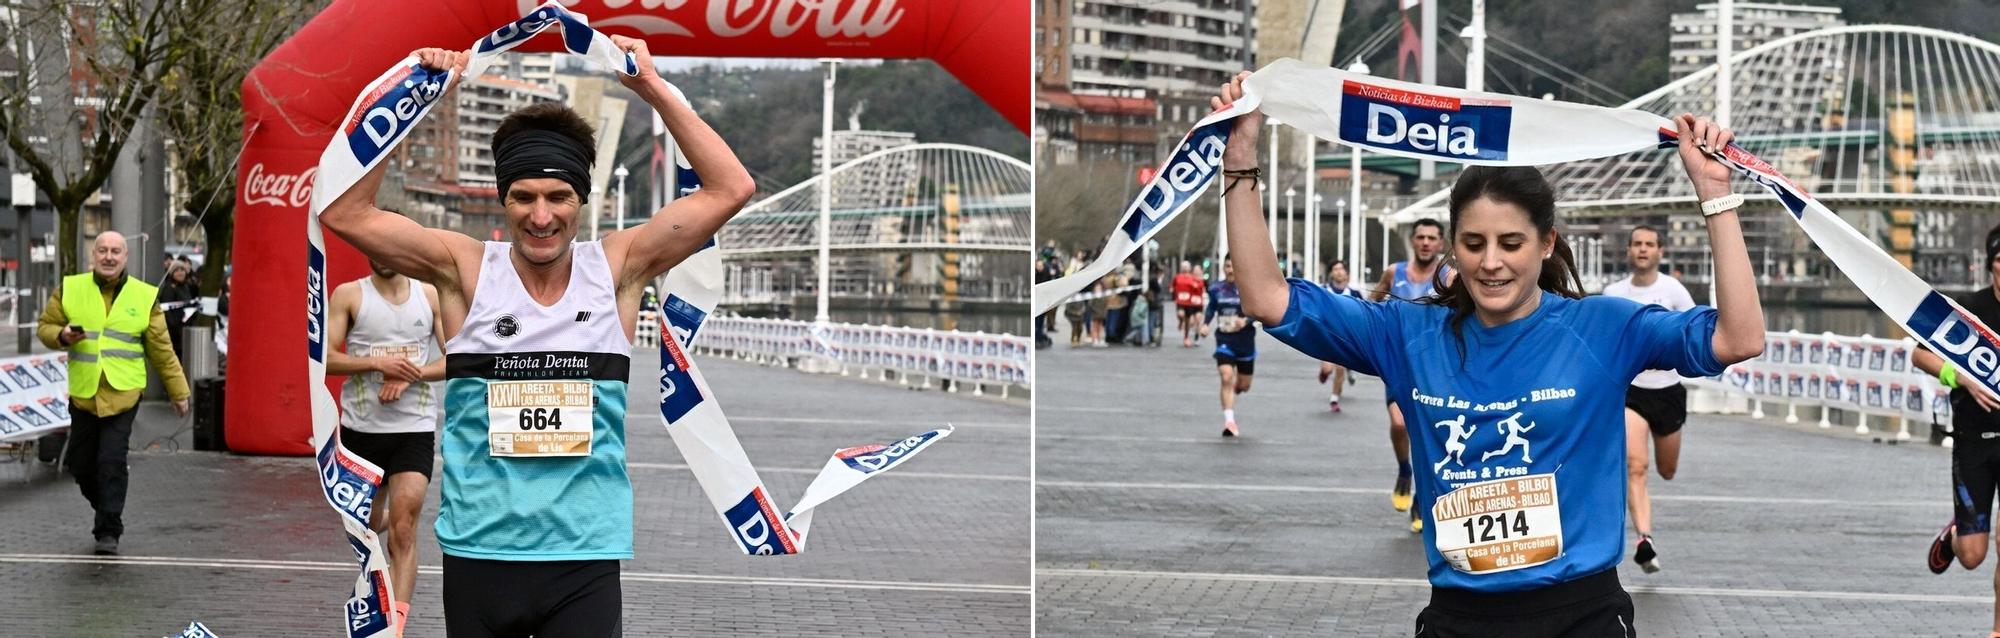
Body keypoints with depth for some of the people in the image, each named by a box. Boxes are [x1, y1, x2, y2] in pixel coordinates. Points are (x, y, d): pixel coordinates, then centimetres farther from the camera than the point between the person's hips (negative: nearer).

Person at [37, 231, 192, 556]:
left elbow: (161, 350, 8)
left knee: (111, 462, -11)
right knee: (80, 464, 9)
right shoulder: (70, 289, 4)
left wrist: (178, 391, 10)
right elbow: (45, 325, 12)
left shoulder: (144, 296, 3)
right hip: (83, 392, 2)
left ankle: (109, 531, -4)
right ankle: (106, 507, 36)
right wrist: (62, 336, -11)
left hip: (123, 393, -2)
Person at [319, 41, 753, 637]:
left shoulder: (617, 267, 2)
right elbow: (343, 212, -7)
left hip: (585, 560, 0)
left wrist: (655, 91, -6)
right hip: (478, 554, 0)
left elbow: (730, 189, -2)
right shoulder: (466, 269, 0)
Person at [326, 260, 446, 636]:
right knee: (369, 524, 16)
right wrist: (378, 363, -19)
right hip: (362, 426, 1)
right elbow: (324, 357, -7)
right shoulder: (349, 295, 0)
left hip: (415, 427, -1)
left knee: (403, 526, -15)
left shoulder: (429, 295, 4)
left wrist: (411, 375, -11)